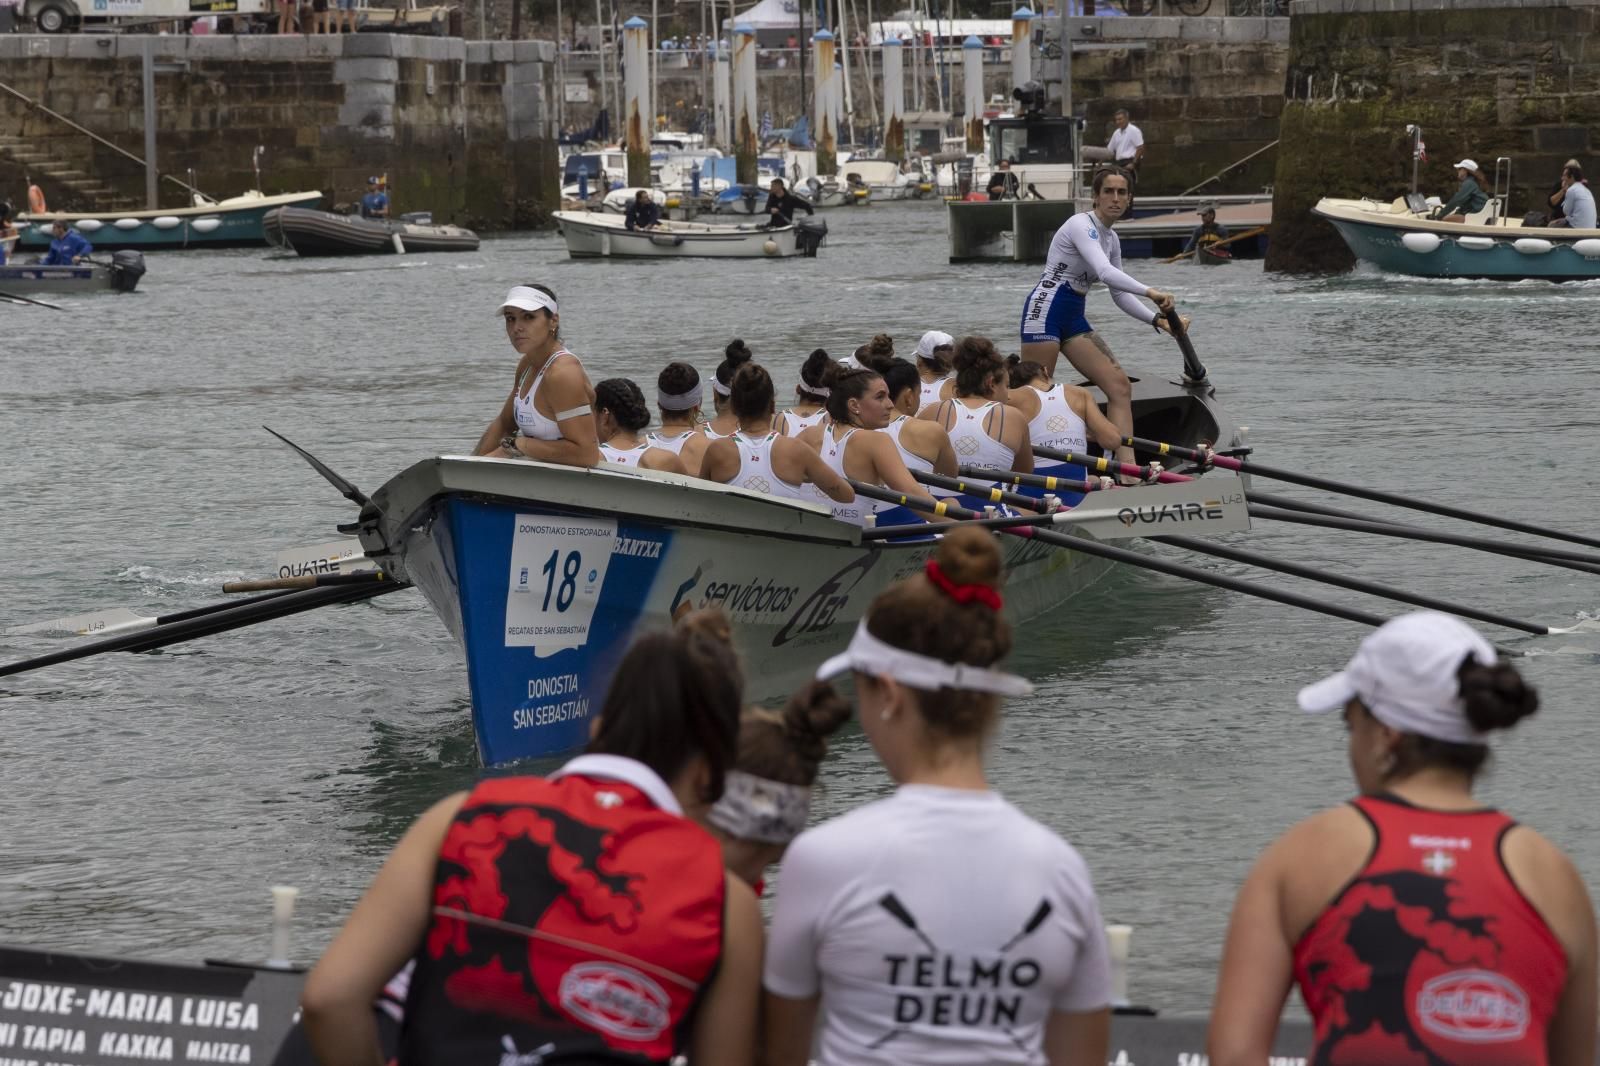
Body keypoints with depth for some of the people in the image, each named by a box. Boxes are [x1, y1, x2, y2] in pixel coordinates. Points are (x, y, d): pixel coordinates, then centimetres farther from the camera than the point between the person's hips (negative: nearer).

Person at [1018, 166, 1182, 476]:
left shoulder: (1111, 239, 14)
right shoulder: (1082, 226, -13)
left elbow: (1119, 294, 18)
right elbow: (1104, 272, -28)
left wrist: (1157, 320, 6)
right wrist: (1150, 293, -35)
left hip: (1074, 318, 9)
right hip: (1046, 310, -9)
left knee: (1120, 385, -4)